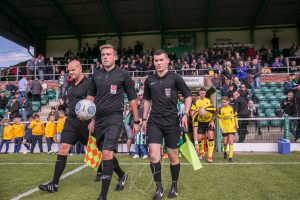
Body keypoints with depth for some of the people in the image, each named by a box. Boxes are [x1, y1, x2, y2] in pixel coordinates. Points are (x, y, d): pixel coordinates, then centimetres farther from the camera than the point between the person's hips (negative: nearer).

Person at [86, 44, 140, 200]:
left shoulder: (123, 75, -2)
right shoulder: (96, 75, 9)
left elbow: (132, 98, 1)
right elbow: (90, 96, 17)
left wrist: (136, 121, 1)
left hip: (114, 118, -5)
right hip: (98, 119, 6)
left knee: (107, 153, -16)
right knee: (104, 152, 16)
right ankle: (122, 175, 43)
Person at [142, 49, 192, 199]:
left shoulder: (175, 78, -2)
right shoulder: (149, 80, 8)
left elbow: (188, 96, 3)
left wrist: (185, 114, -9)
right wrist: (144, 119, 13)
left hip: (172, 121, -2)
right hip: (154, 121, 2)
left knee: (173, 156, 7)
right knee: (154, 156, -8)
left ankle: (174, 186, 29)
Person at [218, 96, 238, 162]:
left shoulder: (232, 108, 0)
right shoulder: (221, 110, 0)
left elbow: (235, 117, 10)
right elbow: (220, 119, 1)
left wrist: (236, 124, 3)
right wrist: (221, 127, -6)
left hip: (232, 128, -1)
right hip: (224, 128, 1)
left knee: (231, 142, -7)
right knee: (225, 142, 8)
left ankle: (231, 156, -2)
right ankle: (225, 152, 37)